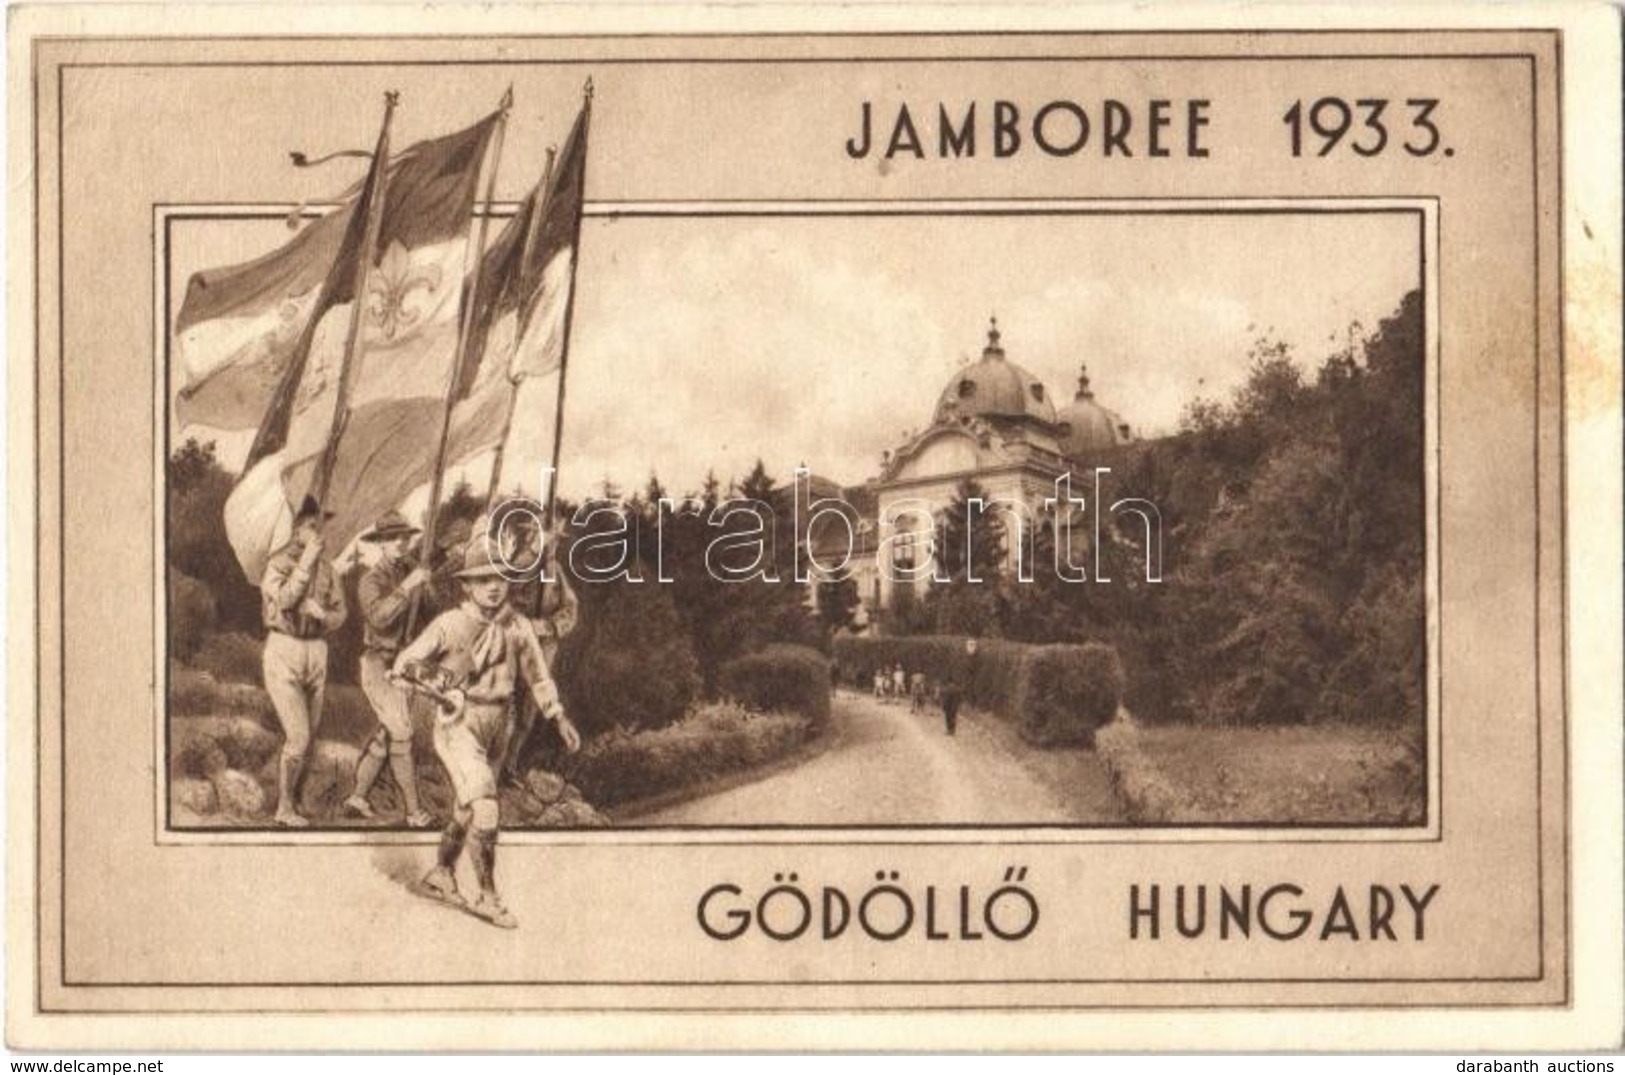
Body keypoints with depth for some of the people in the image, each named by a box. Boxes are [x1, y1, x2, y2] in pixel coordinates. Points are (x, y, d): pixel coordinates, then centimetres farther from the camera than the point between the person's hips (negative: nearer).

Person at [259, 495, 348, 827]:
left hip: (317, 651, 5)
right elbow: (284, 600, -21)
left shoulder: (327, 569, 9)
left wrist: (321, 614, -12)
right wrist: (306, 563, -20)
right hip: (284, 651, -5)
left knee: (308, 735, 8)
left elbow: (340, 612, 10)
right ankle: (285, 807, 0)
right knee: (297, 735, -11)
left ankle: (293, 796, 22)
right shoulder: (278, 563, -5)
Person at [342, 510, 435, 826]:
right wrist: (406, 588, -36)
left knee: (386, 733, 13)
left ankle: (358, 797, 24)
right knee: (401, 733, -9)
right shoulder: (371, 581, -14)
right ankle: (413, 810, -8)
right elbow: (378, 615, -33)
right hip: (379, 665, -8)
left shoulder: (408, 570, 7)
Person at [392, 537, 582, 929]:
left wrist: (560, 719, 1)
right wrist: (427, 675, -24)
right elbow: (404, 663, -3)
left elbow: (537, 677, 9)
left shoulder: (518, 627, 1)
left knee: (468, 809, 20)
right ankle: (488, 897, -9)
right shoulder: (450, 624, -11)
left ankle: (440, 874, 41)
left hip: (495, 729, 6)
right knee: (484, 806, -18)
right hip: (458, 725, -6)